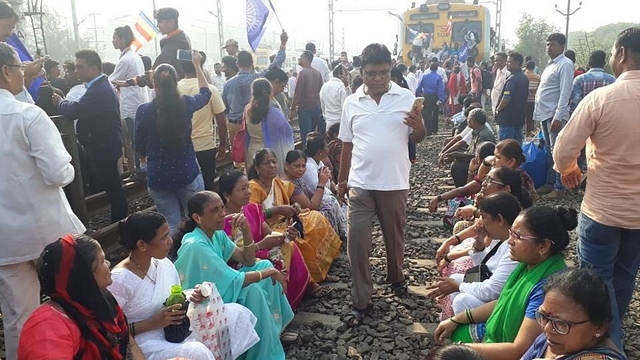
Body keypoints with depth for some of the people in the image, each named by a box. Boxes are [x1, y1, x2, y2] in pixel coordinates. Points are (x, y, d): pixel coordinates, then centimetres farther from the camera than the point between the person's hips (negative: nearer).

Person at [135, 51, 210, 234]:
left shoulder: (144, 110, -9)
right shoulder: (186, 104, -7)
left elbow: (140, 146, 5)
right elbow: (206, 93, 17)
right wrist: (197, 65, 27)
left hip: (158, 178, 0)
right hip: (188, 174, 0)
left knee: (171, 226, 9)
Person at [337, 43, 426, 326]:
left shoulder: (406, 98, -3)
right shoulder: (352, 102, 2)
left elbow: (417, 138, 1)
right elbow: (347, 144, 9)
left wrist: (419, 126, -23)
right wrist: (342, 180, 10)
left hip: (394, 183, -1)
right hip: (360, 184, 1)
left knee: (394, 236, 17)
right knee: (356, 241, -1)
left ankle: (396, 278, 44)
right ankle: (361, 301, 10)